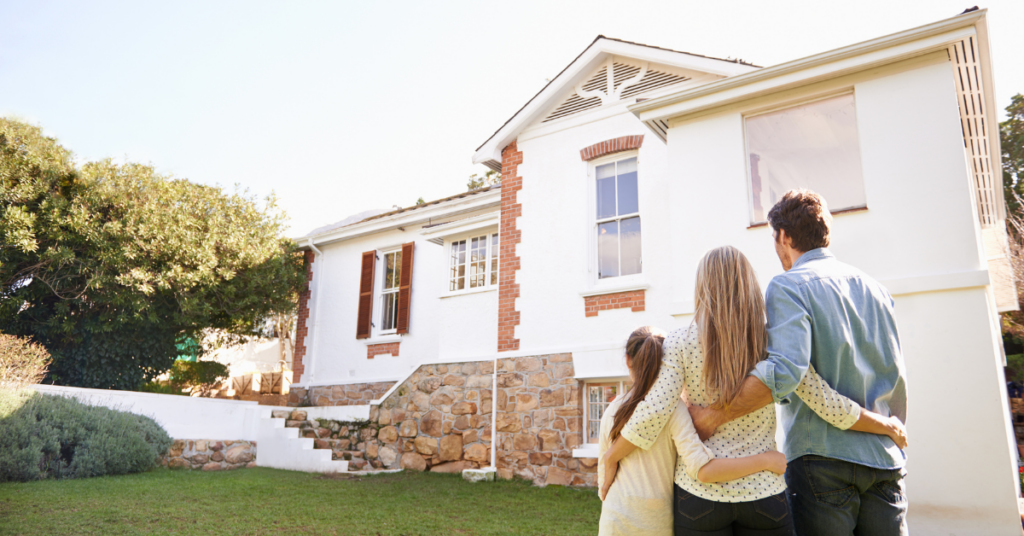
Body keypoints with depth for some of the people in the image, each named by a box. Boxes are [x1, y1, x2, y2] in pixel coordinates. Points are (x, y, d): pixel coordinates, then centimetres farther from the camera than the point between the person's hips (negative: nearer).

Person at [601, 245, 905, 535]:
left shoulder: (681, 342, -6)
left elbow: (652, 414, -14)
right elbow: (830, 406, -1)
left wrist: (610, 459, 0)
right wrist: (888, 425, 16)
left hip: (701, 491, -1)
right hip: (764, 492, 2)